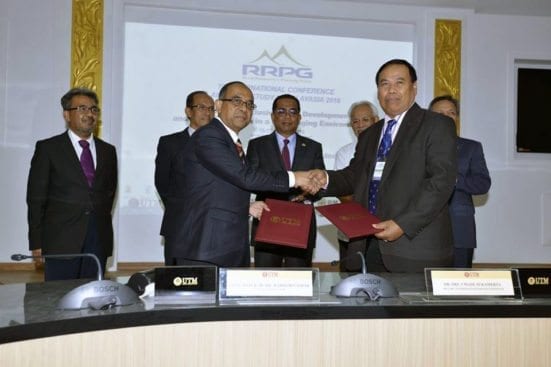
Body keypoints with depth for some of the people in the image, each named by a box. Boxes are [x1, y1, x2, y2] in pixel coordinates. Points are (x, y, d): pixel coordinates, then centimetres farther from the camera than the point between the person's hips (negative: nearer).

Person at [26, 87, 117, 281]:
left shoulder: (108, 151, 14)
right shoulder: (48, 148, 2)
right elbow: (36, 198, 0)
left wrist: (101, 224, 10)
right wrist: (36, 243, -4)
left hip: (98, 241, 3)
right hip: (61, 240, -3)